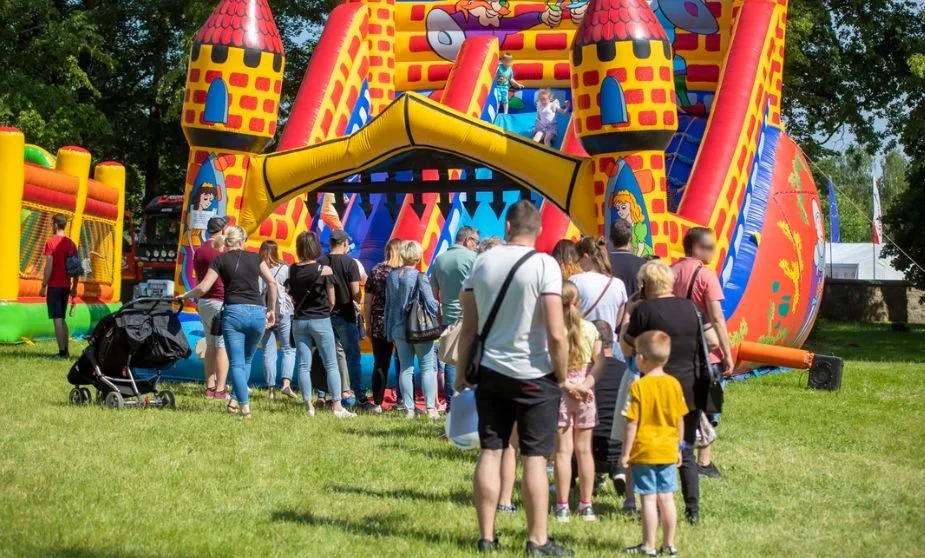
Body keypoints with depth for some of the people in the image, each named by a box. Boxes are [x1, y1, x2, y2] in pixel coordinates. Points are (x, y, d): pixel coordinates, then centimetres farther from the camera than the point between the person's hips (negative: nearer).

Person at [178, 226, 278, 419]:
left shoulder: (220, 260, 5)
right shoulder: (254, 258, 11)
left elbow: (203, 288, -1)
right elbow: (272, 282, 4)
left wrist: (185, 295, 18)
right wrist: (271, 310, 13)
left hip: (234, 312, -2)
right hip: (257, 313, 2)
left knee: (236, 363, 1)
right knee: (247, 360, 19)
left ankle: (245, 407, -8)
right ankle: (236, 400, 13)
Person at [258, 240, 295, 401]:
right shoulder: (284, 269, -2)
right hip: (283, 314, -2)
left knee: (268, 352, 5)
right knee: (288, 350, 6)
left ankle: (271, 388, 2)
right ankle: (286, 383, -11)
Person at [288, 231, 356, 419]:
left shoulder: (292, 270, -1)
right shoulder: (324, 270, -10)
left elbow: (291, 293, 4)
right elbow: (332, 300, -4)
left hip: (299, 321, 3)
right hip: (321, 321, -3)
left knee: (304, 365, 7)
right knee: (331, 365, 2)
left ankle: (308, 406, 7)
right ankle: (337, 407, -1)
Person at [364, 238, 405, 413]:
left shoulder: (376, 271, 2)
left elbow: (368, 301, 4)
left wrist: (368, 325, 11)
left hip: (379, 324, 2)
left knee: (380, 365, 8)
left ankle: (377, 404, 7)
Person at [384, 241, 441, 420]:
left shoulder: (392, 276, 6)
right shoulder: (420, 277, -12)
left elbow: (388, 304, 12)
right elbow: (430, 303, -12)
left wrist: (390, 331, 18)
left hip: (398, 329, 5)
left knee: (405, 368, 8)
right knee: (427, 367, 3)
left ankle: (409, 408, 7)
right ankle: (431, 408, -2)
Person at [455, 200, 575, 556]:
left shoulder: (481, 264, 3)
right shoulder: (544, 265, -11)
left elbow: (469, 327, 5)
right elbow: (556, 332, -15)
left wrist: (461, 373, 14)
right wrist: (563, 377, -3)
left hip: (491, 371, 4)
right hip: (534, 376, -4)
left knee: (490, 452, 9)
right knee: (534, 459, 2)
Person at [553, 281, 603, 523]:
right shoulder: (590, 328, 1)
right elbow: (599, 362, -3)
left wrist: (566, 384, -12)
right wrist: (586, 383, -11)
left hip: (560, 393, -2)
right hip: (585, 394, 3)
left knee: (563, 450, 1)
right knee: (584, 450, 10)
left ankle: (563, 506, 1)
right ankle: (586, 505, 14)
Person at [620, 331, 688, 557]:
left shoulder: (638, 387, -13)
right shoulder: (674, 384, 1)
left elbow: (632, 423, -13)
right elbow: (680, 420, 7)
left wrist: (626, 452, -6)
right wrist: (678, 447, 17)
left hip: (644, 452, -5)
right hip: (668, 451, 5)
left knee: (649, 499, 0)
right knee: (666, 498, 10)